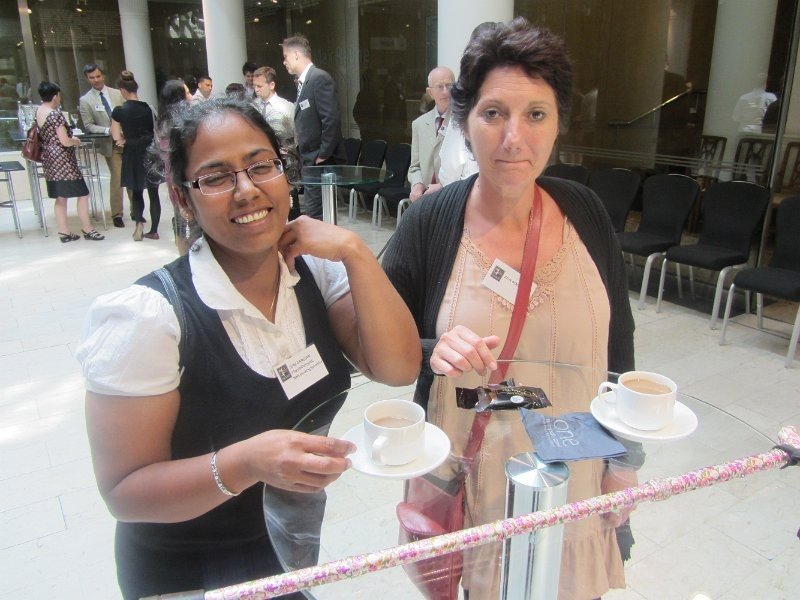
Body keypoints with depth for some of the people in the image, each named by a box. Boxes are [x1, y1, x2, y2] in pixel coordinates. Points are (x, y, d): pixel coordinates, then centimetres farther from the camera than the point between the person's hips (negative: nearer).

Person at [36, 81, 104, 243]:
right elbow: (65, 141, -20)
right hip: (62, 160, -9)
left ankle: (64, 232, 16)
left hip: (49, 160, 9)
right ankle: (87, 229, 6)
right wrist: (76, 141, 0)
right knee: (83, 193, 1)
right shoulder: (56, 115, -18)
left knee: (60, 197, 13)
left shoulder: (38, 111, 8)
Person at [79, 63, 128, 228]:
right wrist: (107, 130, -18)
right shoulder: (85, 100, 0)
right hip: (109, 144, -2)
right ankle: (117, 214, 8)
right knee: (116, 179, -3)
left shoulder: (117, 94, 5)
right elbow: (88, 125, -2)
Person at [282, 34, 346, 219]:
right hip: (311, 161, 10)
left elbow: (331, 120, -20)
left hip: (322, 161, -10)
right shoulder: (303, 82, 16)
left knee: (314, 214, -8)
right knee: (321, 214, 15)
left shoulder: (320, 78, -13)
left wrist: (322, 155, -18)